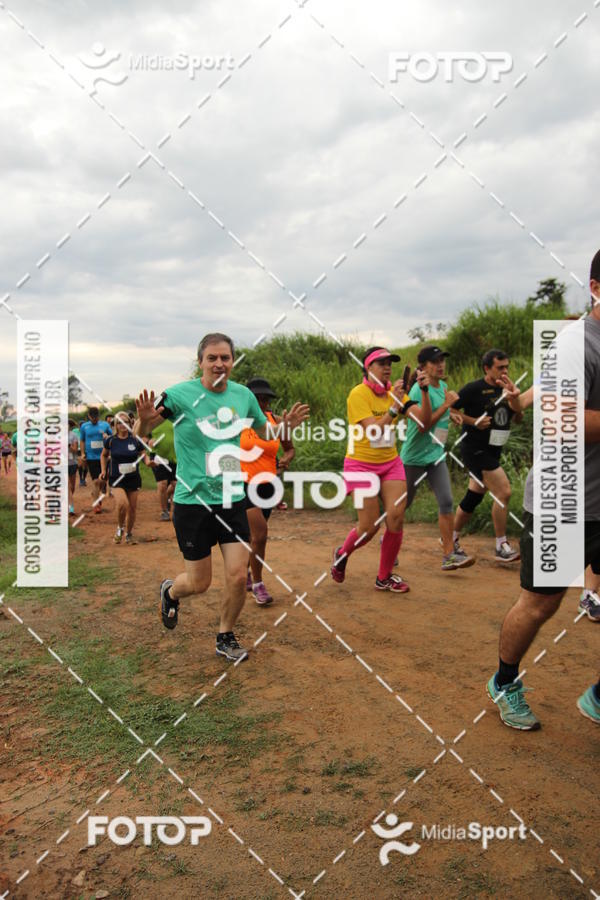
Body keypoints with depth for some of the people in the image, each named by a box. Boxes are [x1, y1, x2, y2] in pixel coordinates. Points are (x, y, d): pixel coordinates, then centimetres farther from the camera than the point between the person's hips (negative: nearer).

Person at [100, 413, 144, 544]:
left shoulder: (135, 440, -2)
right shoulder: (110, 440, -2)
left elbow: (143, 454, 9)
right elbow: (104, 455, 14)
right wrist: (103, 470, 4)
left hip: (133, 478, 2)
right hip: (116, 479, -2)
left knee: (132, 508, 5)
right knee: (122, 503, -24)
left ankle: (129, 534, 28)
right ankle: (120, 528, 5)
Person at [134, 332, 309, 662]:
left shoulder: (243, 395, 2)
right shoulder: (180, 394, -13)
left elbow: (263, 431, 18)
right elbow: (140, 433, -9)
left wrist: (285, 425, -3)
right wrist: (145, 420, -32)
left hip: (233, 500, 4)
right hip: (192, 502, -3)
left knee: (238, 576, -1)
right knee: (199, 582, 7)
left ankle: (225, 637, 26)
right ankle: (170, 591, 44)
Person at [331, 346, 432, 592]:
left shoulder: (394, 391, 1)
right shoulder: (358, 394, -14)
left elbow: (424, 421, -7)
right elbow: (373, 431, -25)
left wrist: (424, 391, -18)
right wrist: (394, 406, -31)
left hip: (390, 463, 5)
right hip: (361, 464, -5)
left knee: (396, 518, -7)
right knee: (370, 527, -4)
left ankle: (384, 578, 11)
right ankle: (341, 554, 29)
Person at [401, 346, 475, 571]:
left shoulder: (443, 386, 8)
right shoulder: (419, 391, -18)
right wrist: (447, 404, -25)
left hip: (436, 456, 7)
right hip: (414, 457, -6)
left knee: (446, 501, -5)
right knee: (403, 503, 8)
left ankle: (449, 555, -4)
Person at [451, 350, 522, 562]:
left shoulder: (505, 390, 10)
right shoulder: (473, 389, -10)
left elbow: (519, 418, 12)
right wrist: (473, 421, -19)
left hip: (493, 451, 8)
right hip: (475, 449, -8)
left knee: (474, 497, 13)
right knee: (503, 491, -15)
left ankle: (451, 539, 28)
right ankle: (501, 547, -4)